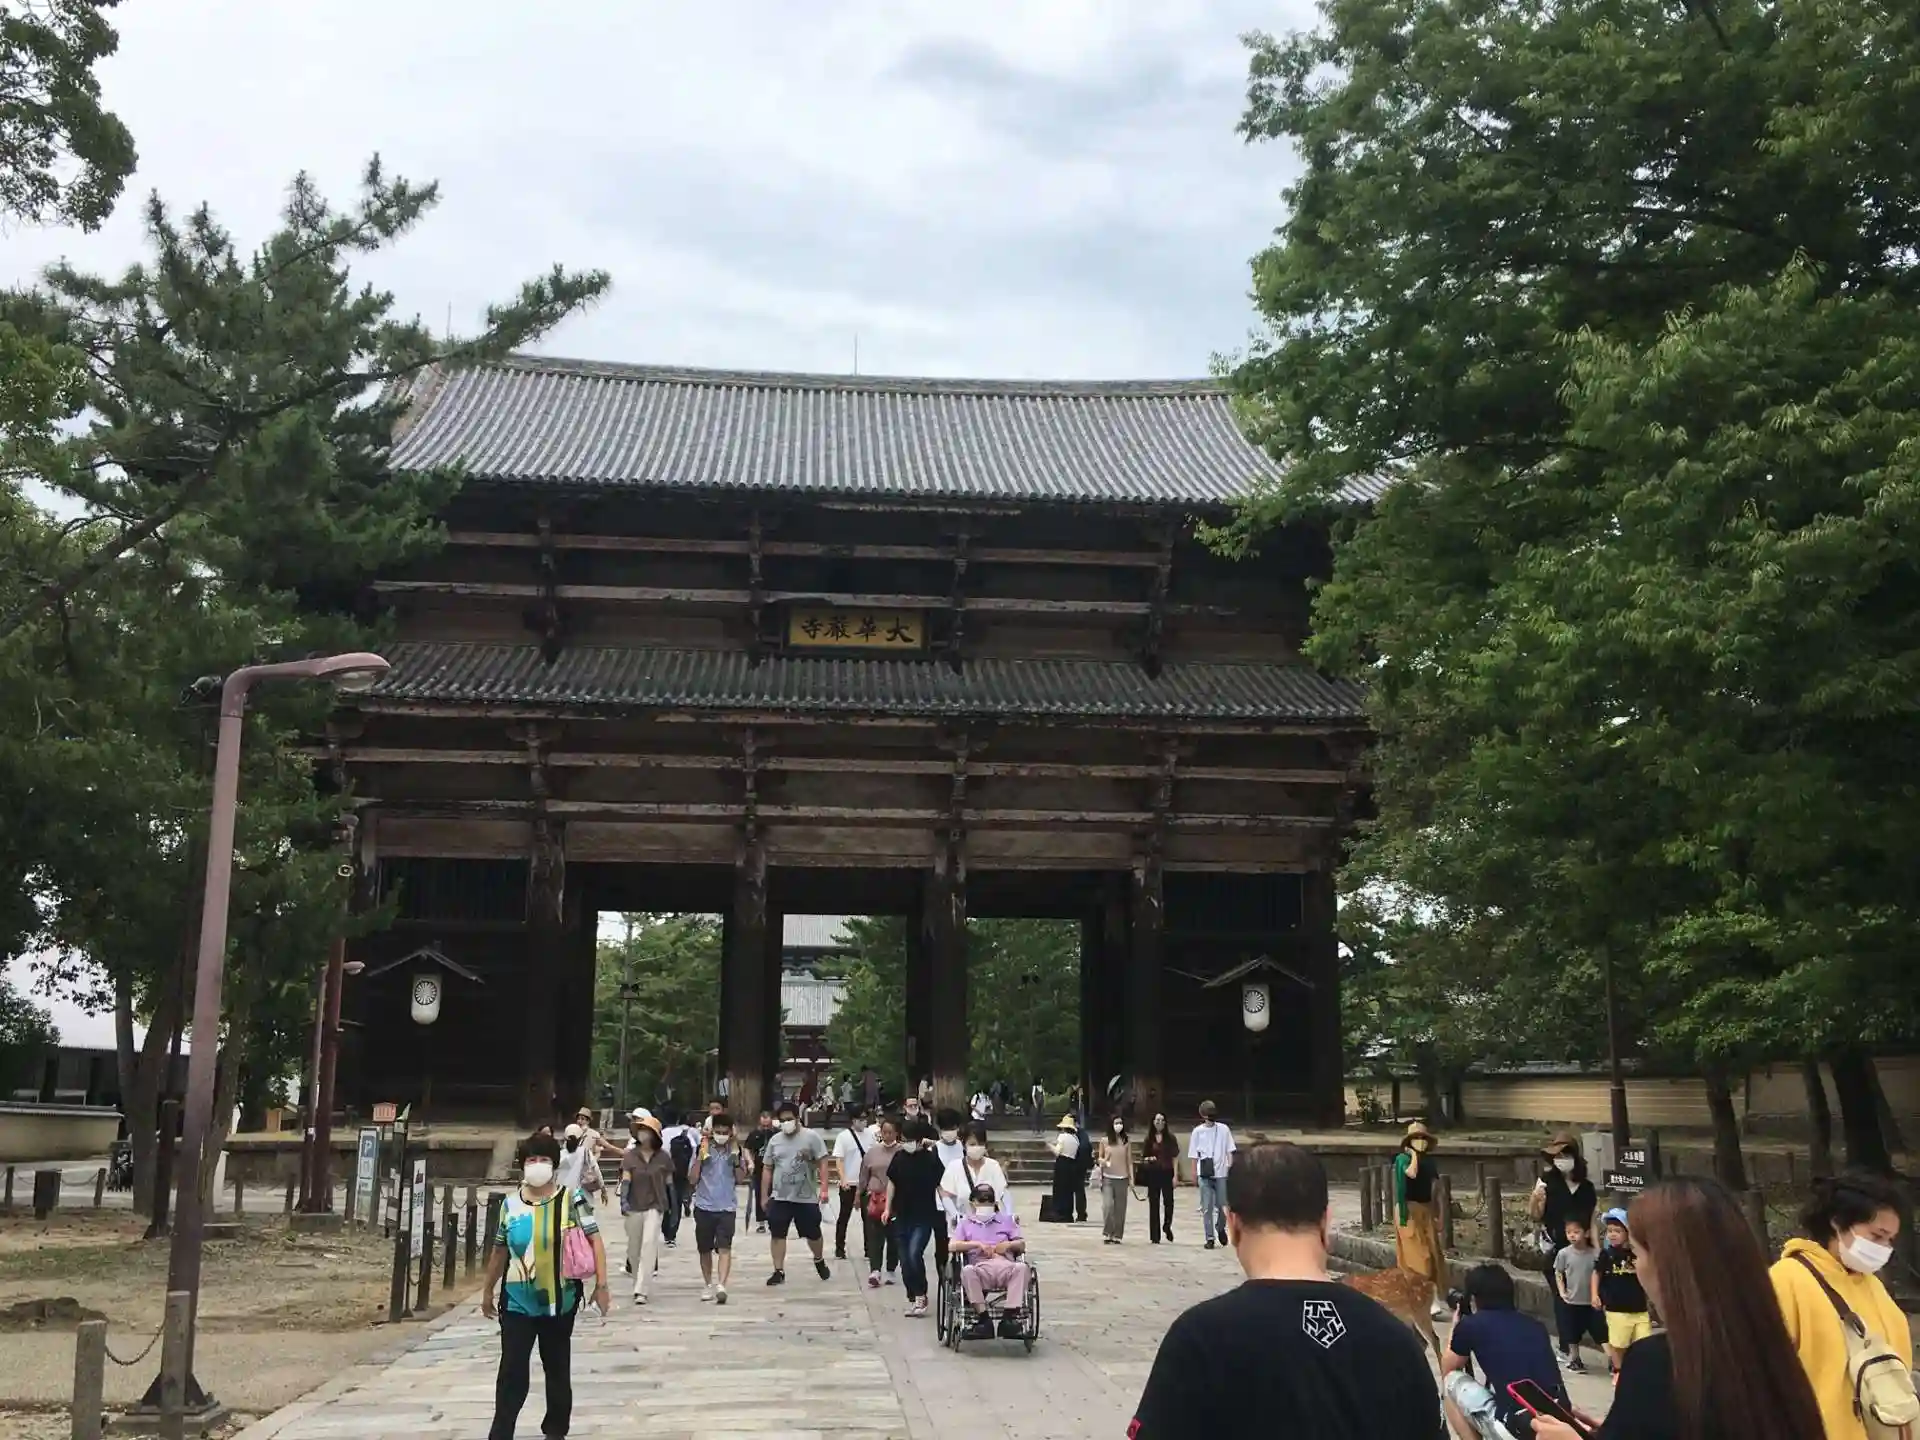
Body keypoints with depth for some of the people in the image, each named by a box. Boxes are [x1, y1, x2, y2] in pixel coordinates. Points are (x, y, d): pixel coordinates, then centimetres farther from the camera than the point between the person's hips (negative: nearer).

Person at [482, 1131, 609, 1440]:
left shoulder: (572, 1198, -8)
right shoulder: (511, 1202, 0)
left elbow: (594, 1239, -9)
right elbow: (499, 1250, 11)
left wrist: (601, 1284, -15)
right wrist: (488, 1290, 17)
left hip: (560, 1301, -1)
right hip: (517, 1302, 1)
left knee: (557, 1369, 13)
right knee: (512, 1371, -1)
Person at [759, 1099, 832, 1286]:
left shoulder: (811, 1137, -6)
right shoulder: (774, 1140, 5)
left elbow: (822, 1163, -7)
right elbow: (767, 1169, 10)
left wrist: (824, 1188, -16)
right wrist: (764, 1196, 8)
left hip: (807, 1198, -2)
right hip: (779, 1198, 2)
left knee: (813, 1234, 10)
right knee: (778, 1234, 0)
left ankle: (819, 1261, 37)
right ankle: (779, 1272, 9)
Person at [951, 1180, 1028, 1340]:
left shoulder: (1006, 1219, 31)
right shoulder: (965, 1222, 26)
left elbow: (1022, 1245, 23)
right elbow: (953, 1246, 10)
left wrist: (1009, 1244, 1)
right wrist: (977, 1244, -1)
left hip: (1006, 1266, 1)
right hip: (981, 1268, -1)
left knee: (1021, 1267, -35)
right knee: (967, 1271, -38)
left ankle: (1010, 1317, -39)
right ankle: (983, 1318, -37)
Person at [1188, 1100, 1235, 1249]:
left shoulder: (1223, 1129, 4)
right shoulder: (1198, 1131, 2)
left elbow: (1229, 1151, 6)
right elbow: (1194, 1155, 5)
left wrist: (1230, 1166, -6)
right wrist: (1194, 1173, 2)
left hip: (1221, 1173, 1)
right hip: (1205, 1174, 0)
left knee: (1222, 1205, 3)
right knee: (1206, 1207, -1)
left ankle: (1220, 1228, 30)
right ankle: (1209, 1238, 5)